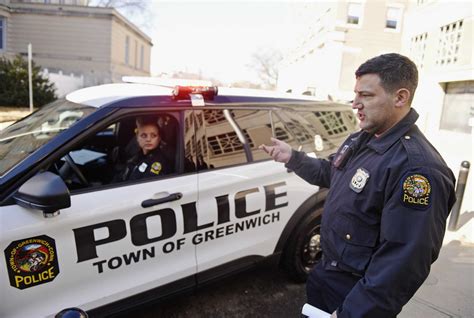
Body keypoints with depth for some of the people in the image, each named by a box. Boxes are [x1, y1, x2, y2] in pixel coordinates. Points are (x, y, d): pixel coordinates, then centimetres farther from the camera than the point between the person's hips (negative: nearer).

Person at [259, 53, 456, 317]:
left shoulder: (417, 168, -30)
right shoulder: (360, 140, 0)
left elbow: (404, 262, -30)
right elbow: (329, 173, 17)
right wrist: (292, 158, 2)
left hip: (357, 294, -8)